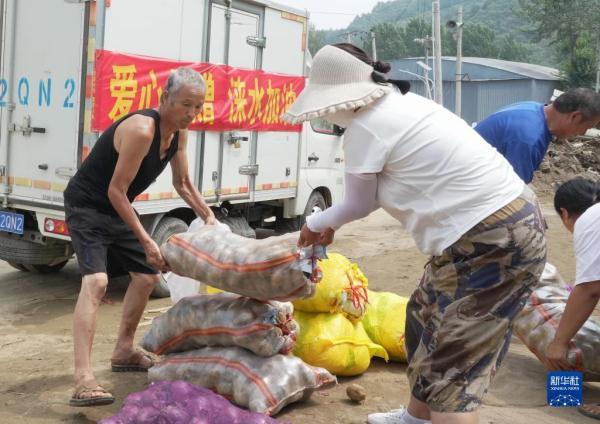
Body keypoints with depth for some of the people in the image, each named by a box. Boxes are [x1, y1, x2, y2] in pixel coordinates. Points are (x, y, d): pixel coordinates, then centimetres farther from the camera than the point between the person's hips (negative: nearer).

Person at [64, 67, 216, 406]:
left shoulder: (179, 133, -1)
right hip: (88, 207, -10)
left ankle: (124, 352, 34)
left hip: (117, 209, 10)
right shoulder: (141, 130, -29)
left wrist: (209, 216, 1)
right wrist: (146, 241, -26)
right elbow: (116, 191, -27)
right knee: (96, 281, -27)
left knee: (147, 276, 18)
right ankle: (84, 381, -31)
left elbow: (183, 183, 14)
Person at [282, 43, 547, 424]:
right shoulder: (401, 104, 14)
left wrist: (316, 224, 20)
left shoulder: (366, 126, -13)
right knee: (426, 317, 24)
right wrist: (330, 224, 28)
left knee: (454, 364, -6)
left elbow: (360, 204, 1)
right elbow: (389, 185, 23)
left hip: (490, 241, -10)